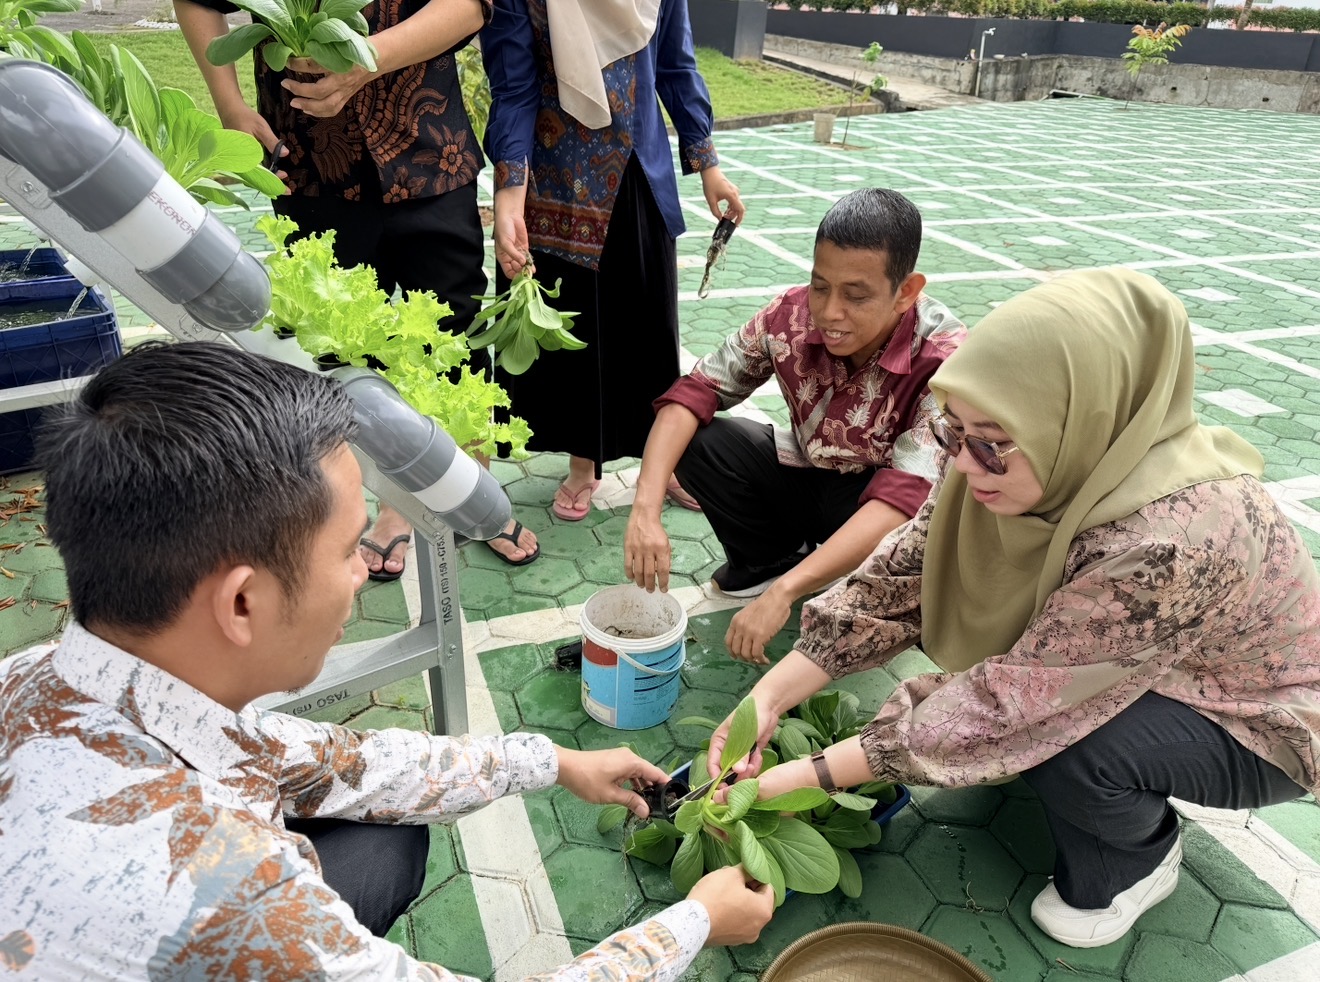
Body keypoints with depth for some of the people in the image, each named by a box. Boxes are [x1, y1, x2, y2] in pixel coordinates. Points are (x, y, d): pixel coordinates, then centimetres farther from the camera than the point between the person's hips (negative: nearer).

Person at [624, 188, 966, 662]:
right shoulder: (792, 314, -20)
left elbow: (907, 495, -40)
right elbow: (694, 392, -19)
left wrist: (783, 592, -50)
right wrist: (646, 509, -35)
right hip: (807, 477, 4)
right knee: (695, 438, -19)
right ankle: (772, 558, 6)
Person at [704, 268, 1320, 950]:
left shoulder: (1168, 538, -40)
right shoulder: (1056, 465, -21)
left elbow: (1014, 701, -36)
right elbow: (903, 574, -19)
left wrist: (812, 777, -30)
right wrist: (768, 697, -26)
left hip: (1261, 723, -6)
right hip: (1121, 667, 7)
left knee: (1054, 735, -32)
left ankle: (1136, 863, 4)